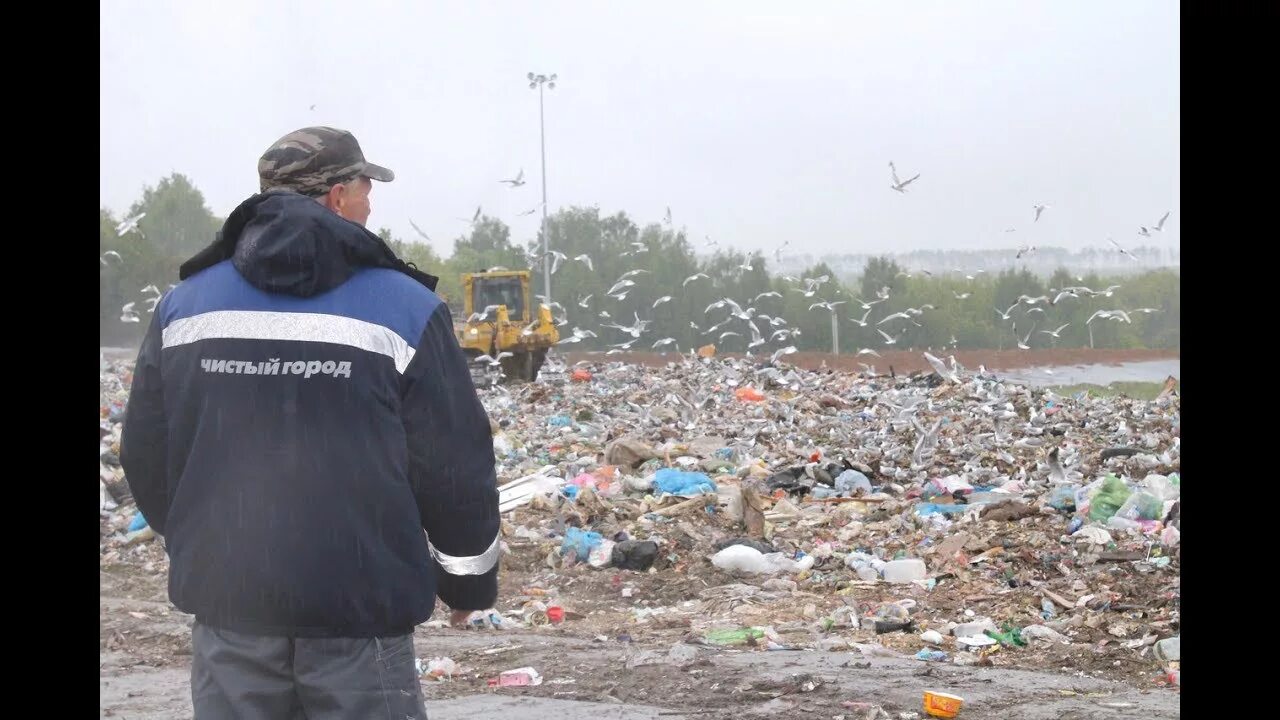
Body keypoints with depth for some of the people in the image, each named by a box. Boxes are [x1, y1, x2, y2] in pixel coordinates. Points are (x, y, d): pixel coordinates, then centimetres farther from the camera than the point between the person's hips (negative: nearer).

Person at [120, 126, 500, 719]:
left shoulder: (185, 304, 5)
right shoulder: (404, 307, -5)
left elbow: (147, 458, 10)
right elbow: (454, 466, -3)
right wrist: (469, 578, 13)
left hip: (227, 601, 3)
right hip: (358, 605, -3)